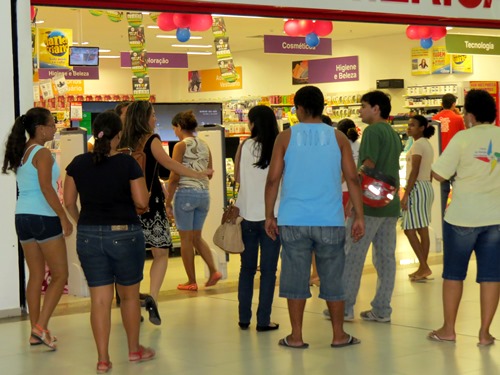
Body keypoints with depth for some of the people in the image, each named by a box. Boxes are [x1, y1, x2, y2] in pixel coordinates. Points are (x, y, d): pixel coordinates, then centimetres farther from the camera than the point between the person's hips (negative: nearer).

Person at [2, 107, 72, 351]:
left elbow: (27, 186, 14)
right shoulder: (42, 153, -12)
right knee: (60, 275, 1)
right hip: (43, 218, -8)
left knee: (36, 275, 13)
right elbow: (46, 188, -20)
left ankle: (35, 333, 17)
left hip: (23, 218, 8)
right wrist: (64, 217, -17)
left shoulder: (21, 153, 12)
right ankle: (41, 327, -6)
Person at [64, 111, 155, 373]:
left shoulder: (78, 164, 0)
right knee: (129, 295, 15)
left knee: (99, 299, 6)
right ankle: (134, 350, 29)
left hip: (88, 235, 3)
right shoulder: (127, 164, -11)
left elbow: (69, 202, 6)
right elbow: (142, 202, -11)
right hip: (124, 234, -3)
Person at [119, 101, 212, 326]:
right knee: (161, 254, 6)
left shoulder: (124, 143, 7)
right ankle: (152, 297, -13)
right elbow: (169, 163, -15)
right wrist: (198, 174, -12)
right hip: (150, 203, -5)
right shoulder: (150, 140, -7)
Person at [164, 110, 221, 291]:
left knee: (186, 238, 4)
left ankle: (191, 281, 8)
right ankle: (213, 271, 4)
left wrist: (167, 202, -8)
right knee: (197, 237, 18)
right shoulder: (205, 145, 8)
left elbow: (174, 177, -12)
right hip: (204, 193, 6)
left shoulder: (181, 146, -10)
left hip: (185, 193, -6)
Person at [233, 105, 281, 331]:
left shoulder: (245, 146, -3)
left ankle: (244, 318, 16)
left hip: (248, 215, 2)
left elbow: (237, 177, 7)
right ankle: (263, 321, 4)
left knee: (247, 268, 13)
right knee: (268, 270, 4)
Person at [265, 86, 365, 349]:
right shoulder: (338, 138, 4)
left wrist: (269, 215, 5)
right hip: (330, 221, 1)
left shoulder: (286, 137, 2)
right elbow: (352, 179, 0)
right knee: (332, 278, 9)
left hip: (293, 220, -1)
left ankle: (296, 337, 10)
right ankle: (339, 335, 15)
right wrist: (359, 216, 5)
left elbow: (273, 179, -2)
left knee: (295, 277, 6)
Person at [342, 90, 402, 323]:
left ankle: (344, 308, 2)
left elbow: (368, 167, -17)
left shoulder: (373, 131, -10)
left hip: (369, 203, -8)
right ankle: (382, 310, 10)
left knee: (352, 256, -1)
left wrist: (352, 198, -15)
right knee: (386, 257, 7)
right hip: (390, 204, 8)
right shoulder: (394, 134, 15)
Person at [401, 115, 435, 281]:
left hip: (417, 187, -10)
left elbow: (414, 172, -19)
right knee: (423, 230, 9)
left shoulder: (418, 144, -13)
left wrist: (405, 194, -20)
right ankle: (423, 268, 11)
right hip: (427, 187, 10)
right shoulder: (428, 144, 16)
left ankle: (424, 267, -11)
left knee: (409, 229, -8)